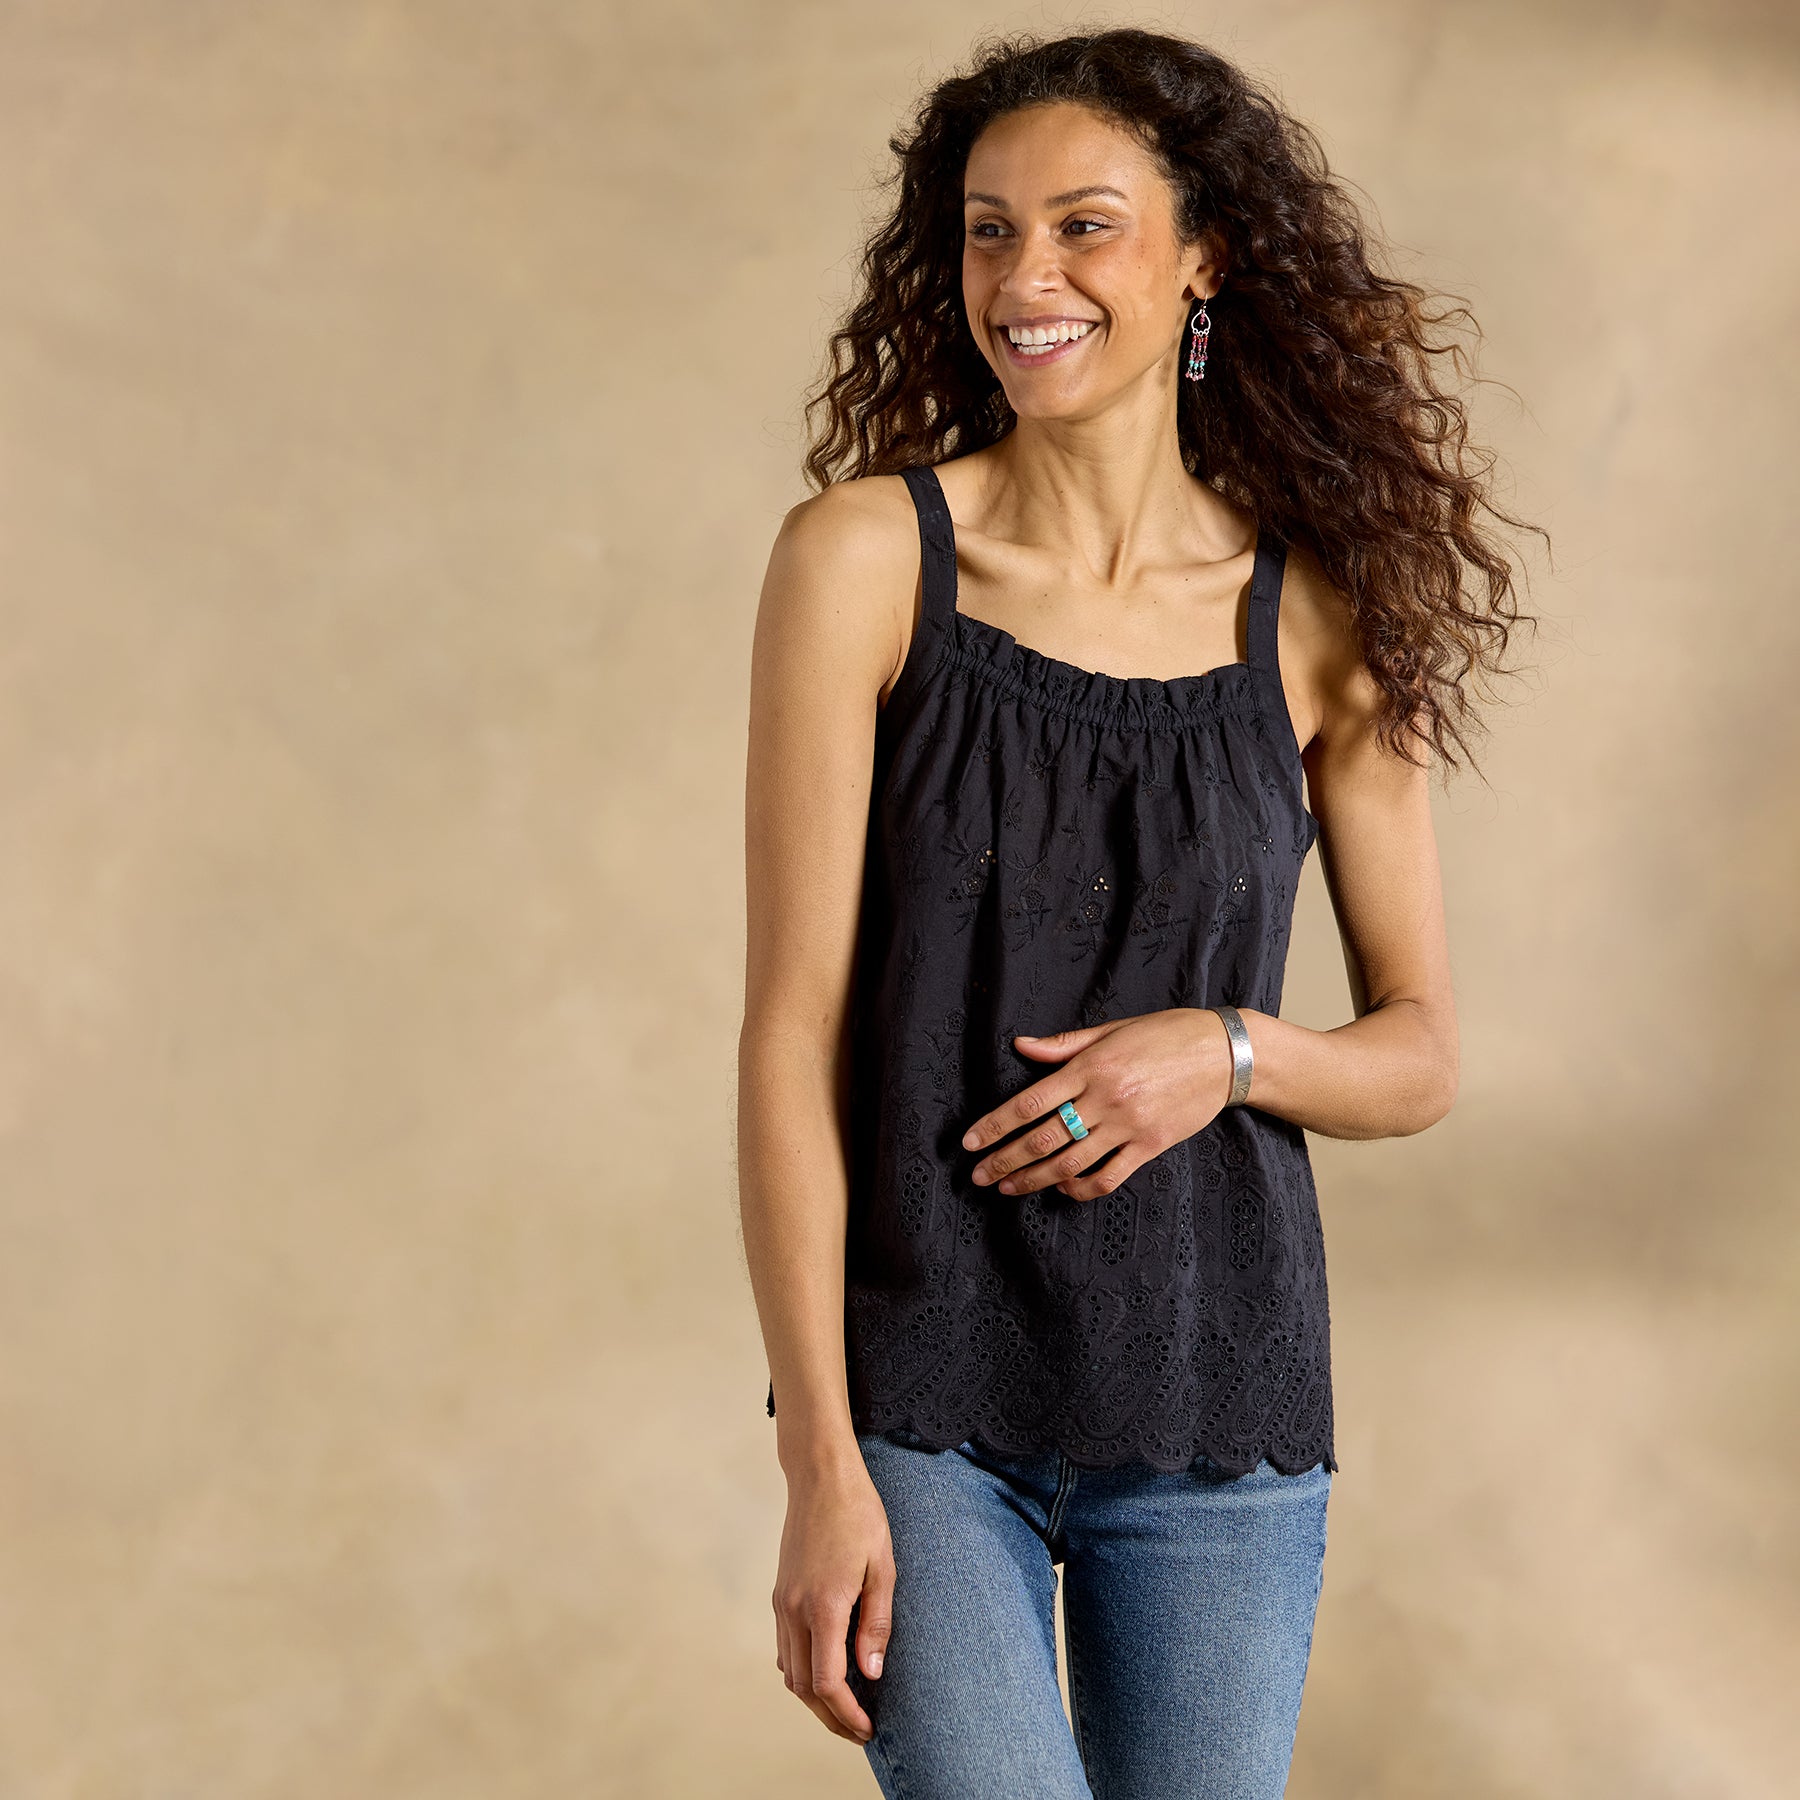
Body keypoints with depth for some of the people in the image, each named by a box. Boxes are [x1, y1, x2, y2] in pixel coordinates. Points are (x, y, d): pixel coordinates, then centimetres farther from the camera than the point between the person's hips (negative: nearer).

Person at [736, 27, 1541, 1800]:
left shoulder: (1317, 612, 1)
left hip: (1219, 1408, 2)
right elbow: (792, 1031, -7)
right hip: (921, 1394, -2)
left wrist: (1226, 1051, -14)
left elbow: (1419, 1056, 8)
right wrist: (819, 1468, -11)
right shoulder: (866, 556, -5)